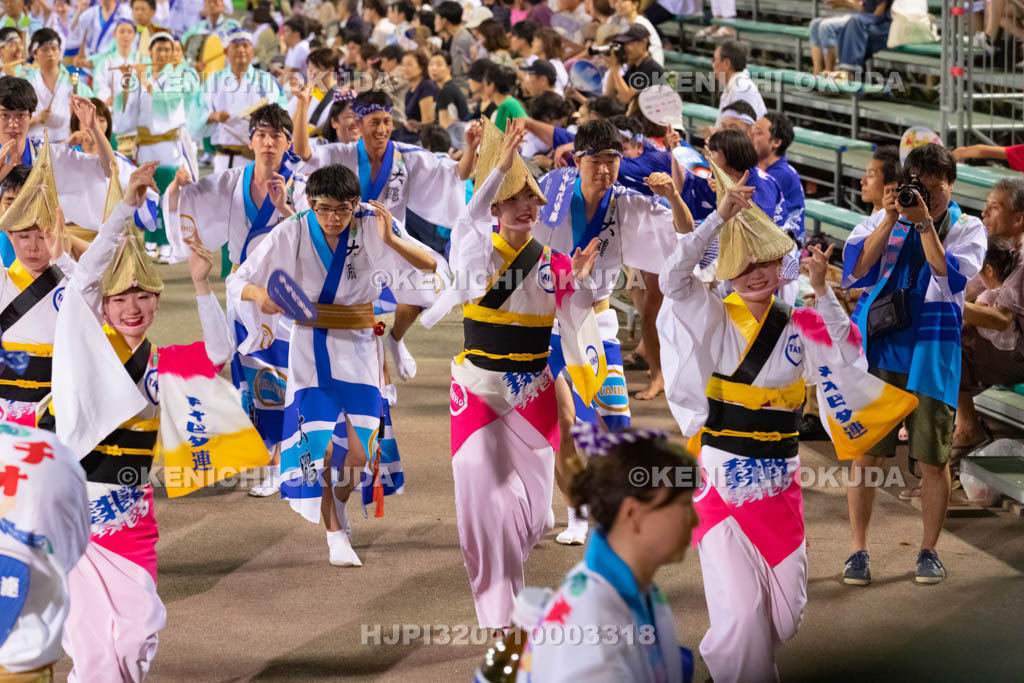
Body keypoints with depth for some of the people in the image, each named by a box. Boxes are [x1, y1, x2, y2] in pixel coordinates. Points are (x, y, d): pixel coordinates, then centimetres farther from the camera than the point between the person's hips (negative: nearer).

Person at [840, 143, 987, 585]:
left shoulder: (968, 229, 7)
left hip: (931, 355, -1)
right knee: (864, 452, -1)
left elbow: (949, 276, -10)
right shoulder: (883, 220, 11)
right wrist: (891, 220, -11)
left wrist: (925, 222, -16)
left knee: (933, 458, 2)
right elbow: (857, 269, -4)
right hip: (877, 347, 1)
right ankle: (858, 549, 8)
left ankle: (929, 550, 16)